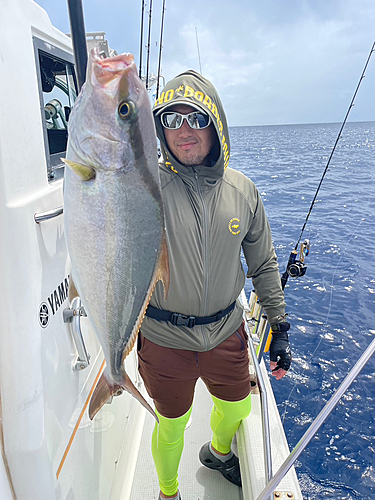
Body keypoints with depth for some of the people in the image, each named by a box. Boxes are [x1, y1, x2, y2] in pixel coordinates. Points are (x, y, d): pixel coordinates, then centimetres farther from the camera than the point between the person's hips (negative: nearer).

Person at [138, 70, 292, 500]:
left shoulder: (242, 190, -4)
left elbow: (263, 263, 5)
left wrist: (279, 326, 7)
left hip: (227, 333, 4)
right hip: (164, 339, -3)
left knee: (238, 408, 26)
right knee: (171, 425, 18)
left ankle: (218, 452, 65)